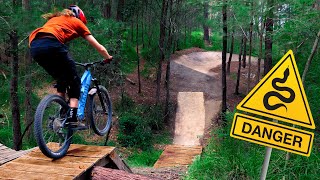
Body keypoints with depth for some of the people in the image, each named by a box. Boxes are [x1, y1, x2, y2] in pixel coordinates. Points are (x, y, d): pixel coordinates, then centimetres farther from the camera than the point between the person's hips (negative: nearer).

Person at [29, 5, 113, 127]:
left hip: (34, 47, 6)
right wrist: (108, 58, 44)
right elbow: (99, 48, 25)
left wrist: (68, 62, 52)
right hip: (51, 46, -6)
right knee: (75, 81, 10)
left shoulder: (54, 19, 37)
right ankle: (72, 119, 0)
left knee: (61, 79, 25)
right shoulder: (77, 22, 23)